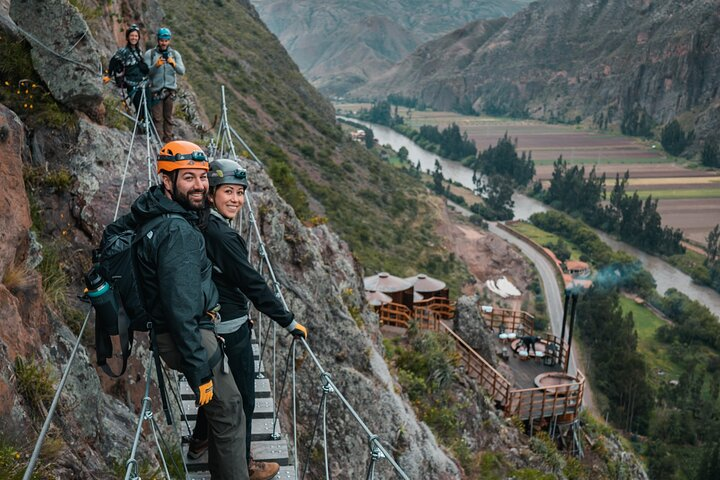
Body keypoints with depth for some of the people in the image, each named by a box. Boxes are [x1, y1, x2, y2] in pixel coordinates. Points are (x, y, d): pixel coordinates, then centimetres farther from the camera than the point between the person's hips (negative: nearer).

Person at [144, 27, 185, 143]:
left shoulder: (175, 54, 7)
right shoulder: (150, 54, 0)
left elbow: (182, 71, -2)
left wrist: (174, 64, -21)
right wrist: (156, 65, -24)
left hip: (170, 90, 2)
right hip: (156, 90, -2)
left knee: (168, 116, 5)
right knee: (157, 117, -3)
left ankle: (168, 139, 10)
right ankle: (159, 140, 1)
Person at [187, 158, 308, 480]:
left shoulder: (200, 226, -1)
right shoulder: (223, 236, -26)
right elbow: (252, 283, -25)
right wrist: (289, 322, -20)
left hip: (209, 322, 9)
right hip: (231, 328, -9)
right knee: (243, 397, 7)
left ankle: (199, 442, 47)